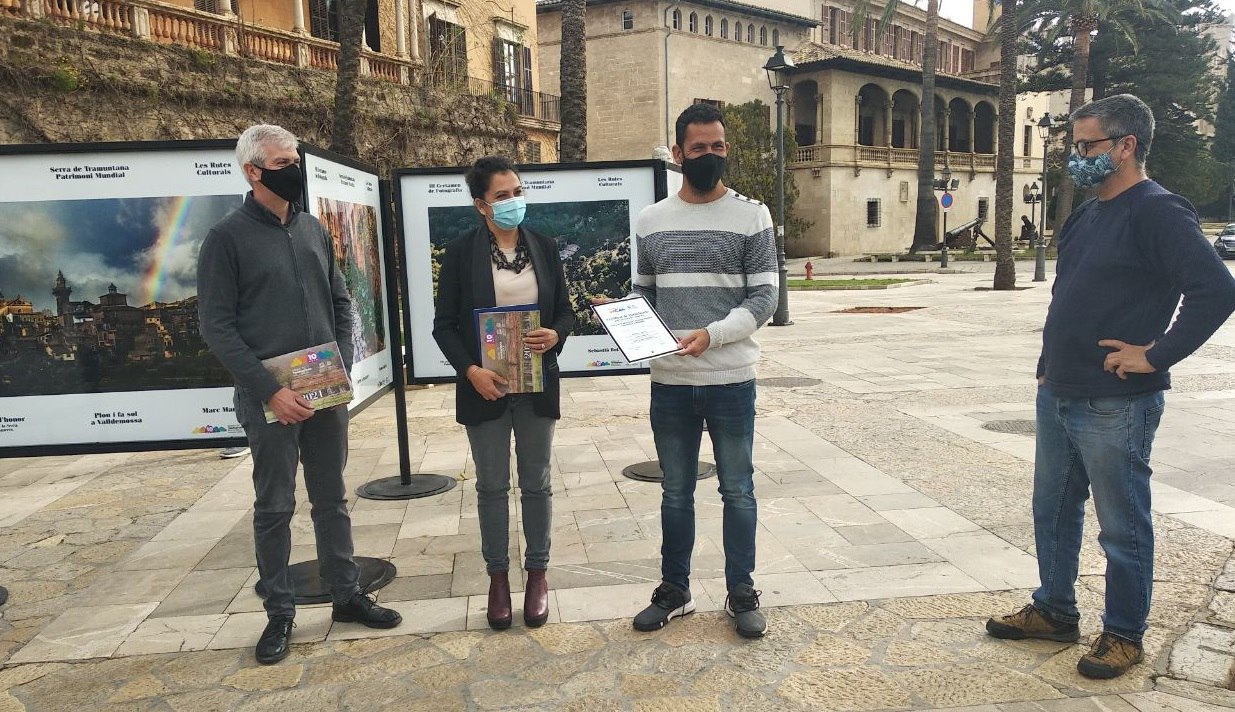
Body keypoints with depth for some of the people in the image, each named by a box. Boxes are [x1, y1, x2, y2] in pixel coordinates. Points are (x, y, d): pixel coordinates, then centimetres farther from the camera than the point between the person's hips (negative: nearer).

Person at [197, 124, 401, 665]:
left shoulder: (313, 230, 9)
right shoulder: (228, 237, -6)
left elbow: (340, 302, 15)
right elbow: (216, 326, -9)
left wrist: (342, 367, 1)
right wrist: (270, 391, -16)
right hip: (269, 398, -4)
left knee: (332, 499, 14)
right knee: (274, 508, 7)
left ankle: (347, 595, 26)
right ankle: (279, 614, 21)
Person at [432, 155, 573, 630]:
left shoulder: (544, 248, 4)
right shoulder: (461, 253, -3)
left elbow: (565, 310, 9)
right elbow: (444, 325, -3)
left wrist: (556, 334, -13)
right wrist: (471, 370, -16)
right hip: (485, 386, -2)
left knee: (536, 483, 11)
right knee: (492, 486, 10)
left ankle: (537, 573, 26)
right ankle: (498, 577, 25)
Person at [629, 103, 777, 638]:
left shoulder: (751, 216, -1)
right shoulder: (651, 220, 8)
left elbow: (763, 298, -6)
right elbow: (643, 290, 13)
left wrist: (711, 335, -21)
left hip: (731, 380, -2)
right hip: (669, 382, 3)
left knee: (738, 491, 10)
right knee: (676, 493, 14)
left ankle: (741, 594, 26)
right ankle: (674, 591, 29)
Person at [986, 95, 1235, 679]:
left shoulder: (1157, 212, -14)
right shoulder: (1087, 215, 14)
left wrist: (1155, 355, -19)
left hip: (1114, 405, -9)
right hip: (1058, 396, 9)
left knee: (1123, 527, 7)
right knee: (1053, 510, 18)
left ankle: (1123, 635, 23)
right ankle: (1054, 612, 34)